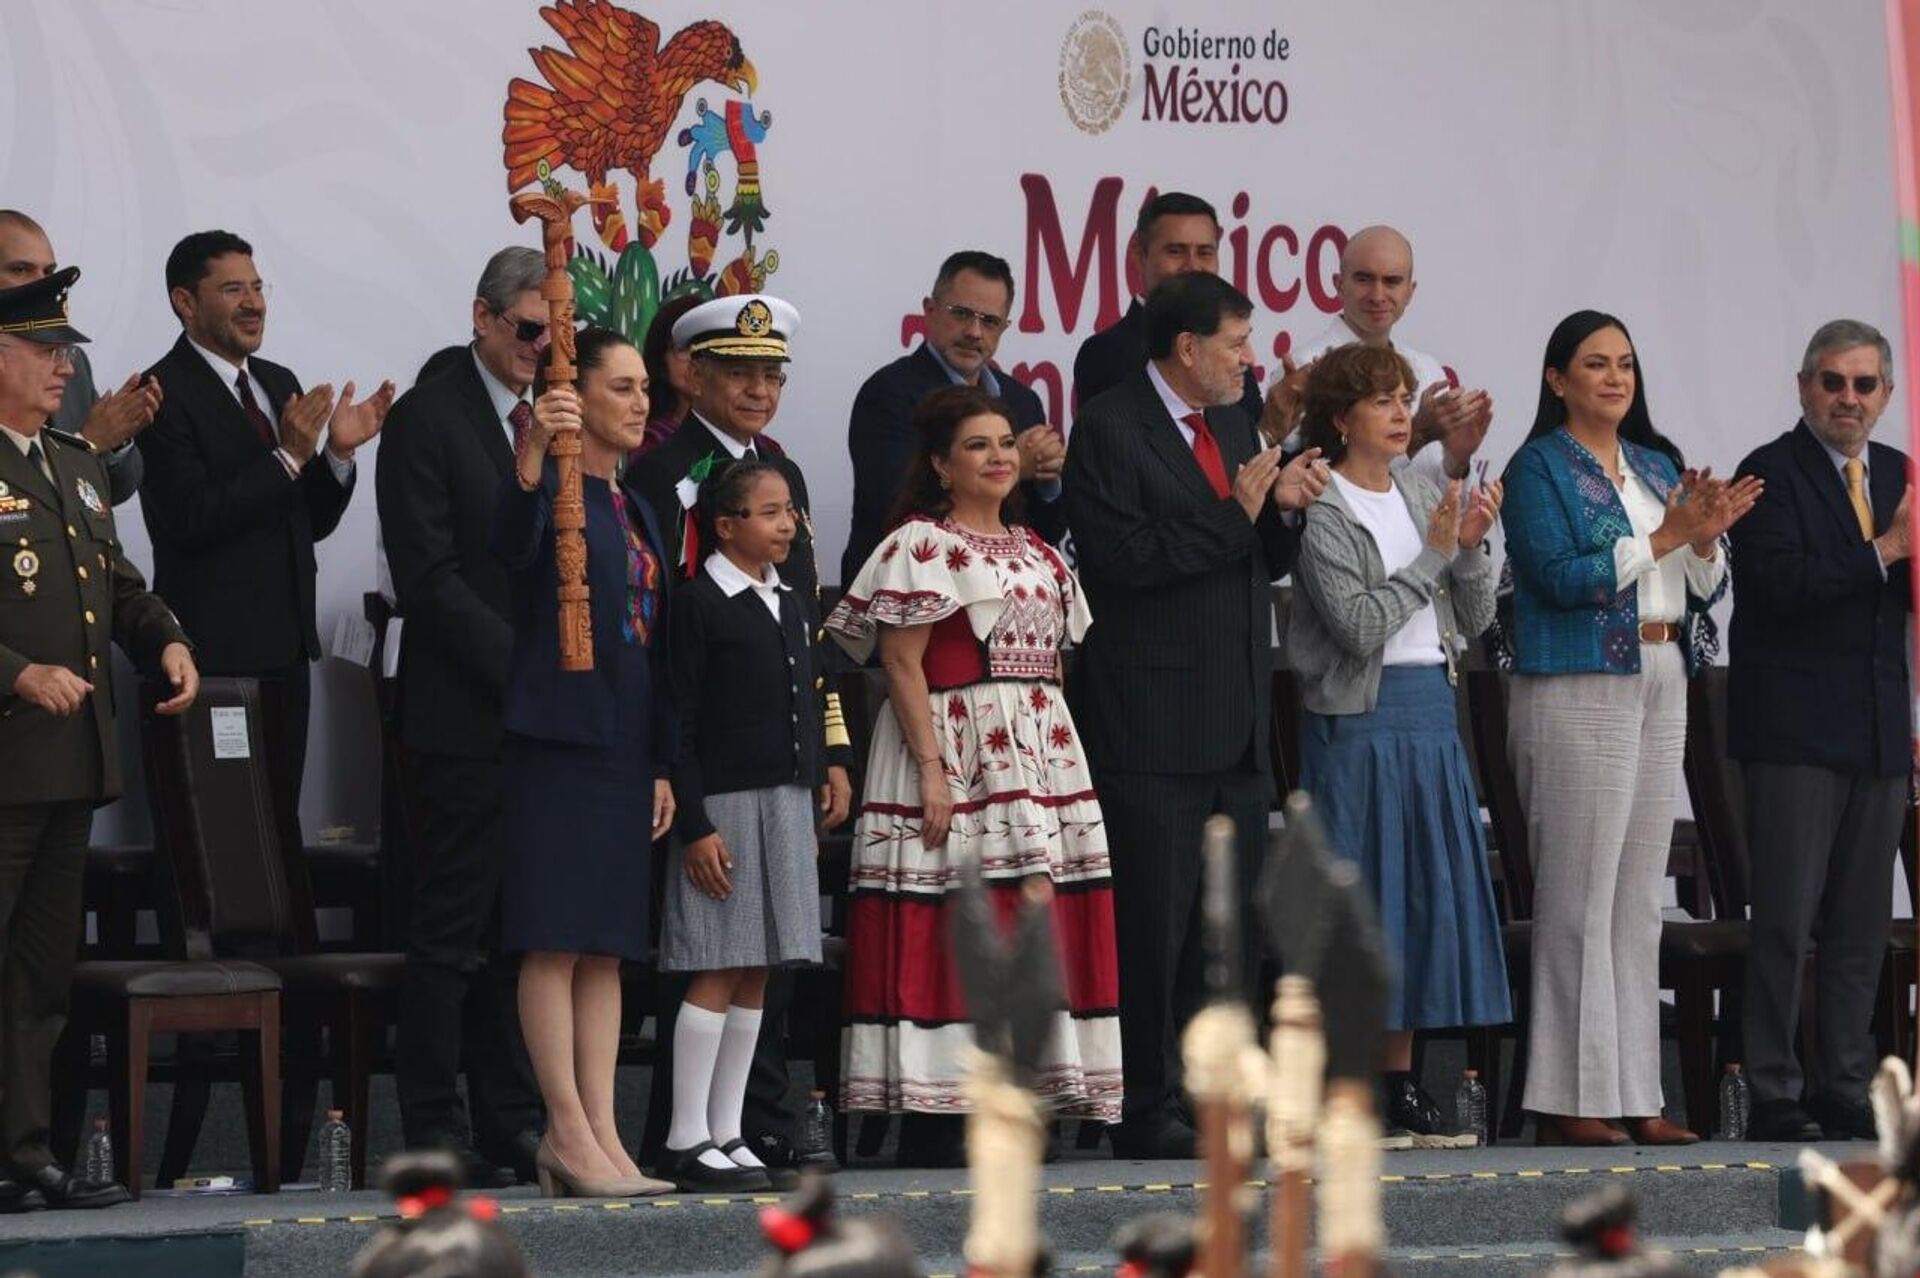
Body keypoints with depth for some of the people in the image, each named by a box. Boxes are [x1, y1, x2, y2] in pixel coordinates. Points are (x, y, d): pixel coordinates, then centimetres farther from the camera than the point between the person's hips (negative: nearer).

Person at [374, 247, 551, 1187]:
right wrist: (520, 667, -16)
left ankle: (512, 1123, 11)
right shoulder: (426, 419, -5)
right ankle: (434, 1131, -1)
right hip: (466, 716, -6)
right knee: (451, 930, -4)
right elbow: (429, 574, -12)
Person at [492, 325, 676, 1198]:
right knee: (555, 939, -7)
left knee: (607, 946, 6)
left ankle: (600, 1137, 7)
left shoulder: (636, 507, 18)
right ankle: (569, 1134, -7)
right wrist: (531, 456, -47)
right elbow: (512, 546, -30)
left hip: (625, 745, 8)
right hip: (559, 736, -8)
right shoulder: (555, 488, -6)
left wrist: (661, 764, 15)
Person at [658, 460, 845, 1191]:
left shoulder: (790, 606, 15)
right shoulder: (699, 604, -8)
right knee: (719, 973, -8)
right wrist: (694, 824, -16)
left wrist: (818, 793, 15)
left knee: (755, 977, 7)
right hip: (725, 802, -7)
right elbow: (679, 725, -11)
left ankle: (726, 1133, 11)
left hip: (787, 802, 7)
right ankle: (687, 1141, -5)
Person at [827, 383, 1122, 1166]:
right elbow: (902, 665, -10)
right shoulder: (921, 544, -4)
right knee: (950, 932, -10)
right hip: (952, 747, -8)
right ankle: (936, 1118, -9)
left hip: (1042, 753, 8)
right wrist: (931, 769, -18)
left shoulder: (1036, 552, 19)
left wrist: (1064, 765, 12)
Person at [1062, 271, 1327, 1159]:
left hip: (1237, 721, 8)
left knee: (1234, 931, 9)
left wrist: (1282, 507, 0)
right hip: (1153, 726, -8)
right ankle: (1148, 1113, 1)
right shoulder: (1110, 428, -7)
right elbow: (1119, 555, -17)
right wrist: (1233, 514, -17)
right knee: (1151, 927, -4)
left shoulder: (1233, 424, 17)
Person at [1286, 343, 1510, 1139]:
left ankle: (1401, 1082, 14)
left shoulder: (1424, 498, 12)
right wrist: (1434, 554, -14)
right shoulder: (1323, 514, -8)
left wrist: (1472, 550, -4)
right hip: (1359, 719, -7)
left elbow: (1475, 621, 12)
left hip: (1431, 713, 7)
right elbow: (1360, 627, -17)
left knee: (1428, 888, 7)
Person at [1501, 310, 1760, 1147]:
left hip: (1660, 686, 7)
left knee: (1640, 899, 7)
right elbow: (1559, 577, -15)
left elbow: (1703, 594, 15)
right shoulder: (1540, 468, -3)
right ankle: (1571, 1099, -5)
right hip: (1578, 692, -7)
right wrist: (1664, 537, -14)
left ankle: (1633, 1094, 9)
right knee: (1581, 896, -7)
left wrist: (1706, 537, -5)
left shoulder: (1658, 466, 16)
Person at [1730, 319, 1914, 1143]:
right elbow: (1779, 583, -18)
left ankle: (1846, 1090, 14)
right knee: (1786, 921, -6)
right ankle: (1773, 1097, -3)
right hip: (1795, 728, -6)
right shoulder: (1770, 474, -5)